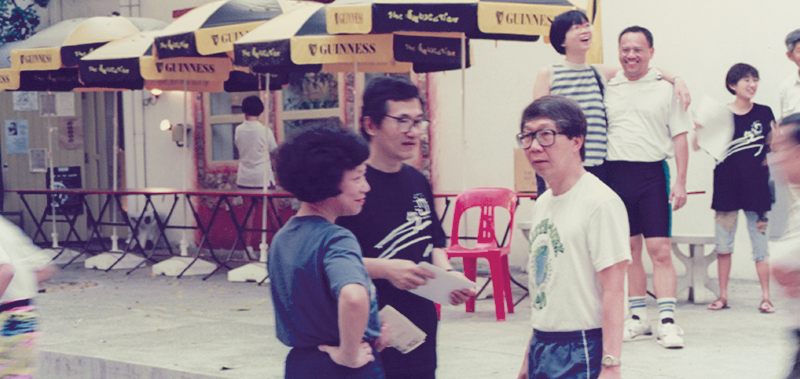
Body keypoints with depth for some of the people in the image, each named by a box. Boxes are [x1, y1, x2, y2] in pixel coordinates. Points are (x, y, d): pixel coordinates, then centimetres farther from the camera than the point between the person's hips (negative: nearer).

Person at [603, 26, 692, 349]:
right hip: (616, 173, 3)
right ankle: (638, 317, 17)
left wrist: (681, 182, -3)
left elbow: (679, 138, 4)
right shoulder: (607, 88, 10)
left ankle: (667, 321, -5)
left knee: (660, 249, -7)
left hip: (652, 173, -2)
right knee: (629, 249, 8)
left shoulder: (665, 88, 4)